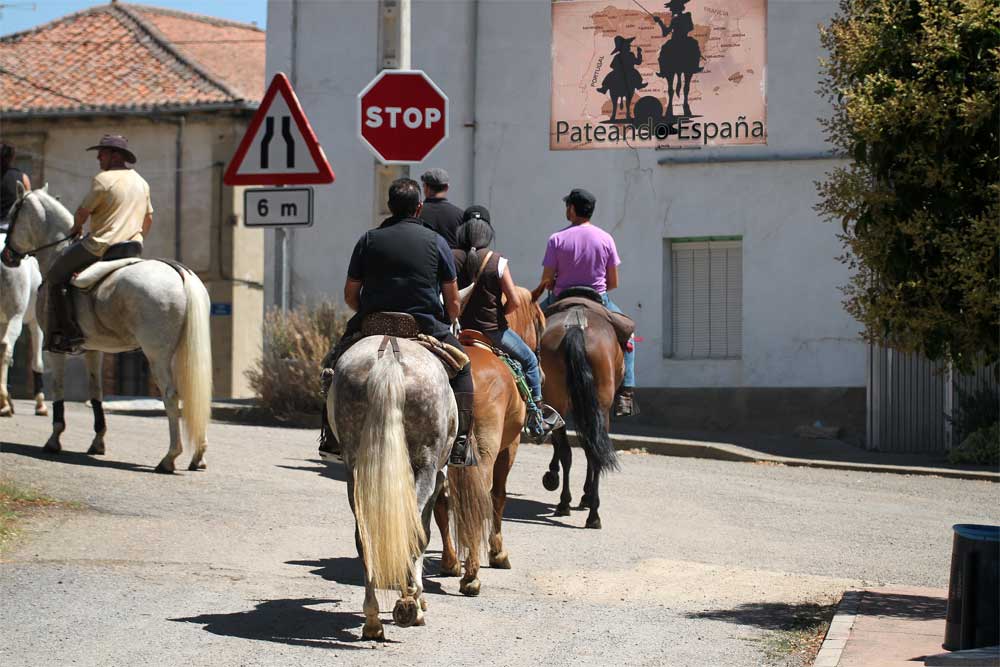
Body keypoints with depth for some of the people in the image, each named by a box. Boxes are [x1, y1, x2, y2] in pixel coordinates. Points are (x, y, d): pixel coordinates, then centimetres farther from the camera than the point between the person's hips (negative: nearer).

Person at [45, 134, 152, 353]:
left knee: (56, 276, 2)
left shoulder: (104, 179, -10)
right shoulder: (141, 182, 14)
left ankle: (66, 332, -8)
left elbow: (82, 212, -5)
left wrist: (76, 228, 16)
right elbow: (148, 219, 23)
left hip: (101, 246, -8)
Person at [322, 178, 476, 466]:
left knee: (334, 363, 25)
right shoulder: (436, 242, 1)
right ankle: (460, 445, 9)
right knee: (461, 366, 20)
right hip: (427, 327, -1)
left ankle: (332, 439, 17)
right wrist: (444, 325, 21)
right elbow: (453, 302, 2)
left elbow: (350, 295, 5)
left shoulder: (369, 240, 2)